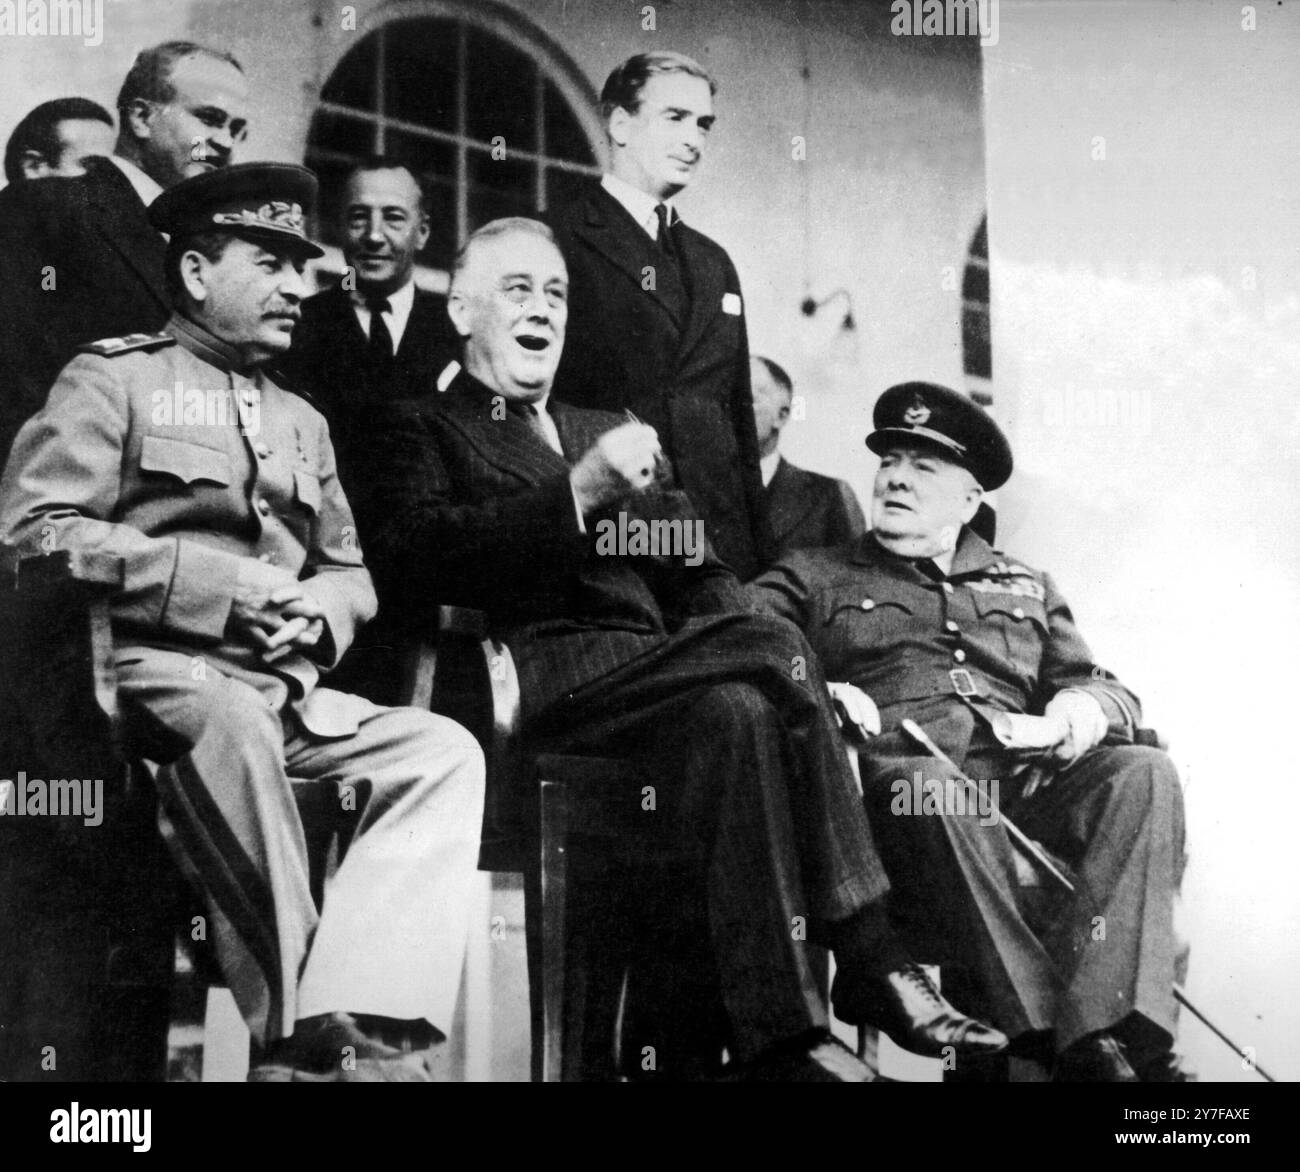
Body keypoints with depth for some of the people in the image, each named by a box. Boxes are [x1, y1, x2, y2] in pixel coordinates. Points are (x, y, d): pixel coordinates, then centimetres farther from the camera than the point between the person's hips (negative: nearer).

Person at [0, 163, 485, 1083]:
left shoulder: (301, 420, 26)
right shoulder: (112, 378, 7)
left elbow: (350, 573, 25)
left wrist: (317, 611, -2)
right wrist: (218, 582, -13)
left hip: (284, 688, 6)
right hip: (158, 672, -6)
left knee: (446, 750, -19)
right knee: (232, 724, -39)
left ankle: (356, 1027, -32)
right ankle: (299, 1032, -28)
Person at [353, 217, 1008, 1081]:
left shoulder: (611, 433, 32)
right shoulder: (420, 428, 14)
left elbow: (699, 578, 21)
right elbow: (413, 558, -8)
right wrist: (578, 492, -16)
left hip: (650, 674, 5)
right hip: (539, 682, -5)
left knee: (739, 712, -29)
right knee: (776, 647, -27)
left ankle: (780, 1037, -30)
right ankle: (872, 962, -22)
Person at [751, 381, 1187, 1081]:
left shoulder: (1026, 588, 32)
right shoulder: (811, 577, 22)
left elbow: (1106, 688, 26)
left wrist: (1083, 709, 1)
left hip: (1027, 785, 3)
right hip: (903, 781, -3)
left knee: (1142, 773, -27)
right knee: (927, 790, -38)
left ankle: (1108, 1035, -40)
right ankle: (1047, 1032, -39)